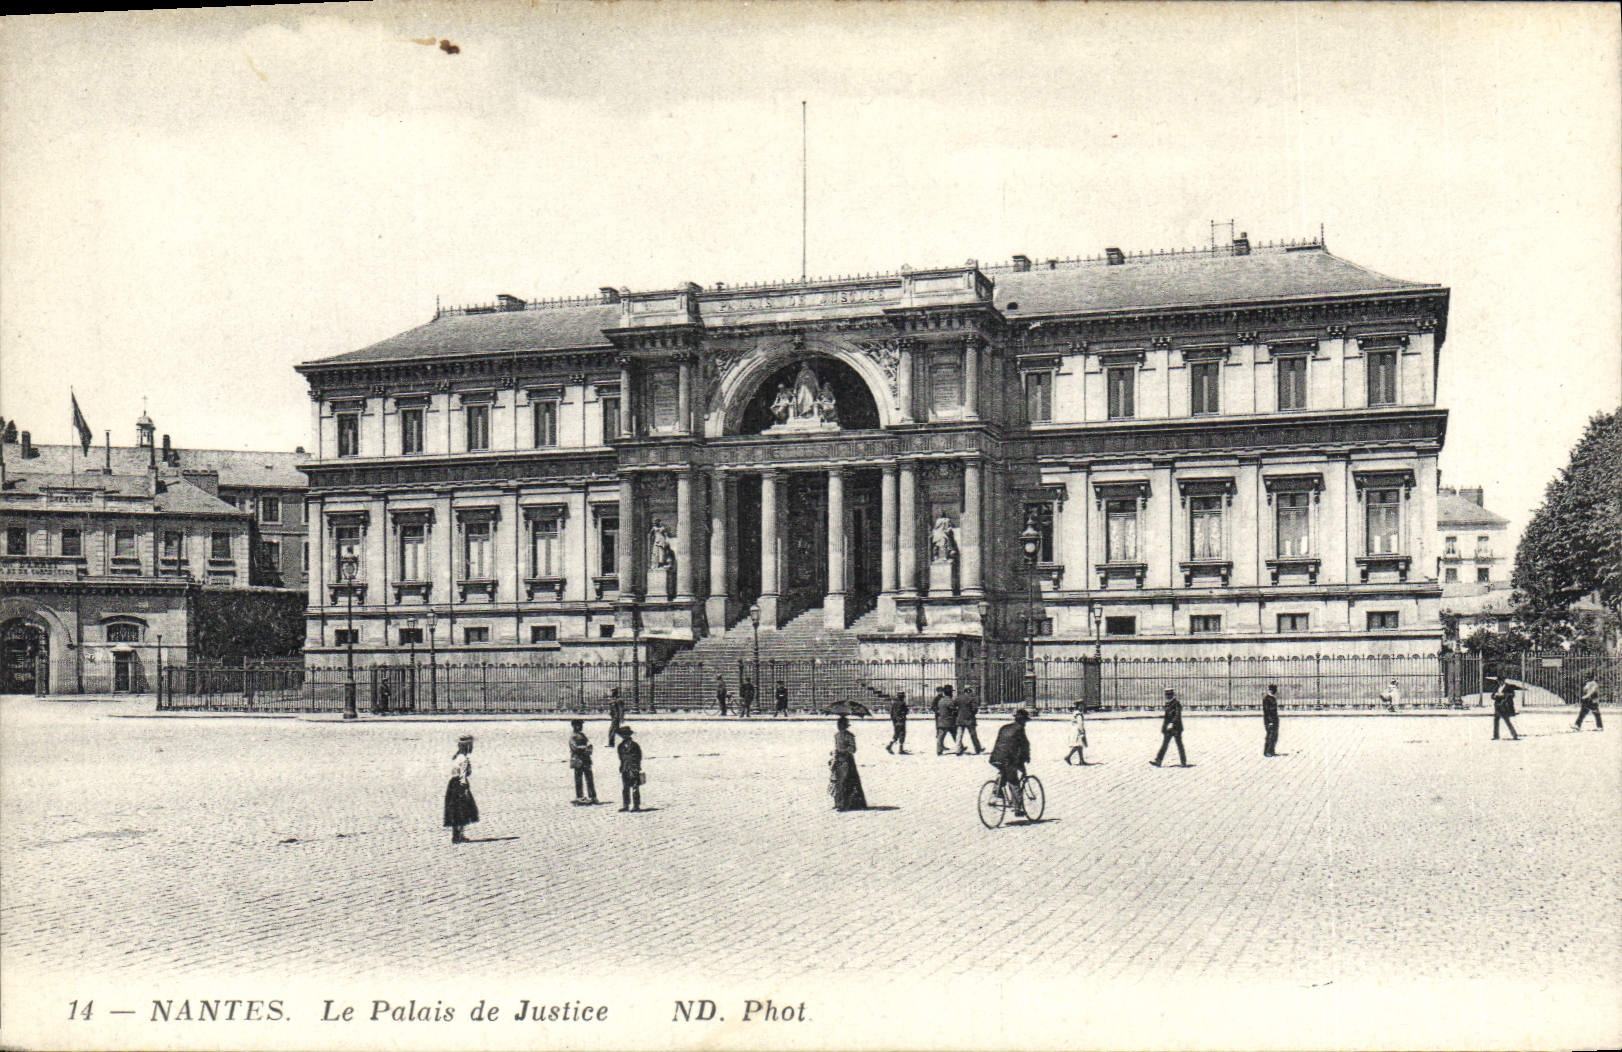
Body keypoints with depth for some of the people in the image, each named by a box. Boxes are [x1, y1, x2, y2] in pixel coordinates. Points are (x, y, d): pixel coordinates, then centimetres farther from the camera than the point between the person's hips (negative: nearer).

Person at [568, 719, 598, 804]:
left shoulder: (583, 735, 18)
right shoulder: (572, 737, -5)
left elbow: (589, 744, 10)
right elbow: (575, 748, -16)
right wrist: (585, 748, -14)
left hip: (586, 761, 7)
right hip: (578, 761, -7)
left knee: (589, 779, 6)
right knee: (578, 780, -2)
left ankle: (592, 797, 9)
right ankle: (580, 797, 2)